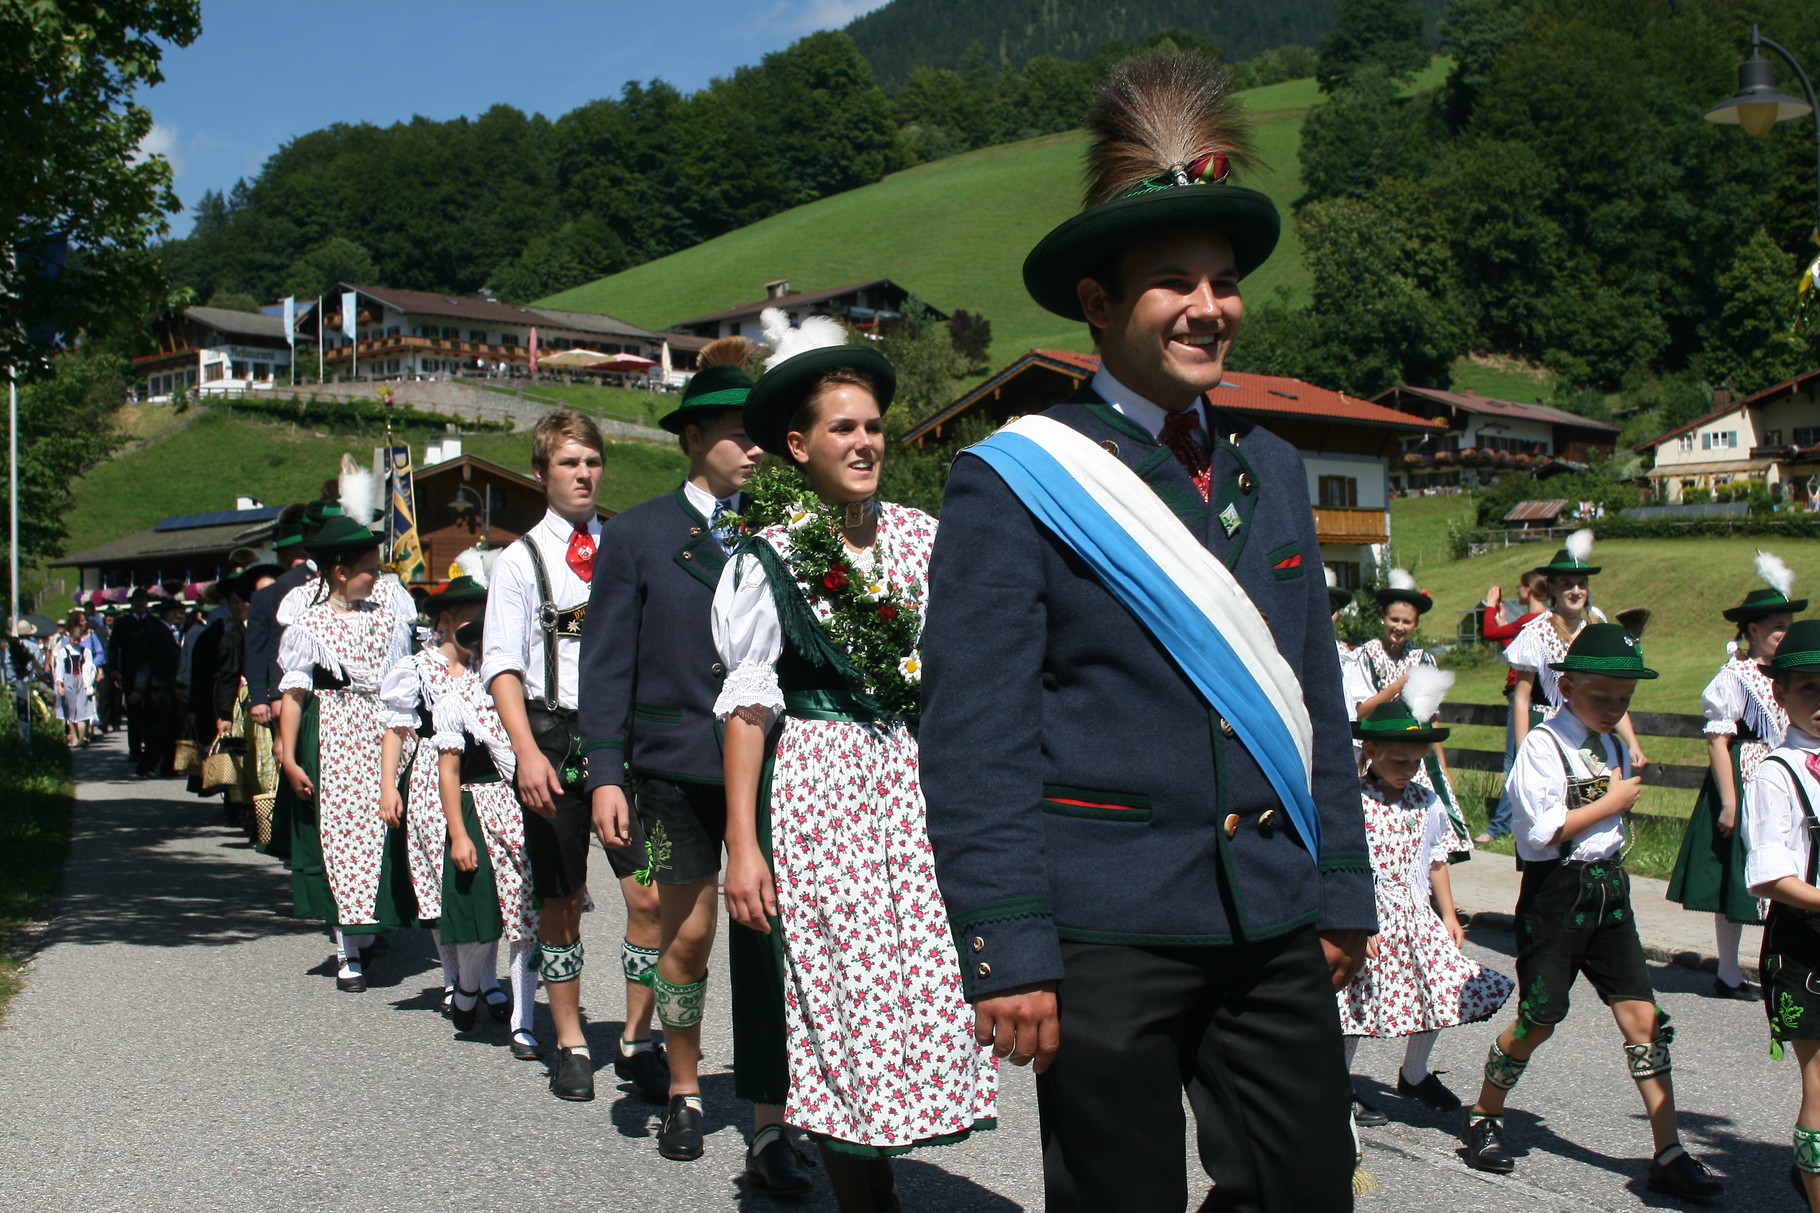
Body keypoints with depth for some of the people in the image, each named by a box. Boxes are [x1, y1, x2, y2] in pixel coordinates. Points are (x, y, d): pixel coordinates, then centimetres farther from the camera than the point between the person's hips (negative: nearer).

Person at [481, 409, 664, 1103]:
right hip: (555, 738, -1)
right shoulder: (521, 561, 4)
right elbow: (503, 666, -2)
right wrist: (527, 752, -15)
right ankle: (570, 1045, 22)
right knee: (561, 903, 8)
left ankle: (637, 1040, 11)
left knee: (649, 896, -5)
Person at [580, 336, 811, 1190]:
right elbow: (608, 662, 1)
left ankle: (768, 1135, 4)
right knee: (687, 934, 9)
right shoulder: (636, 536, 5)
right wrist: (605, 771, -8)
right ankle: (684, 1093, 32)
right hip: (677, 766, -1)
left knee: (766, 937, -2)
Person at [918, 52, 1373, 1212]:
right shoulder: (1013, 481, -7)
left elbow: (1316, 692, 16)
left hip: (1276, 923, 6)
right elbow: (973, 738, -10)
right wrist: (1007, 948, -14)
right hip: (1105, 932, -5)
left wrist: (1342, 886, 14)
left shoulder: (1272, 468, 12)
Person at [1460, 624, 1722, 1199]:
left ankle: (1669, 1155, 3)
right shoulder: (1543, 744, -11)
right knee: (1539, 1019, 1)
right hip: (1555, 891, -6)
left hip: (1608, 890, 6)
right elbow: (1540, 829, -20)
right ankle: (1482, 1118, 23)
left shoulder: (1614, 746, 11)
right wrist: (1613, 801, -12)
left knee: (1642, 1016, 0)